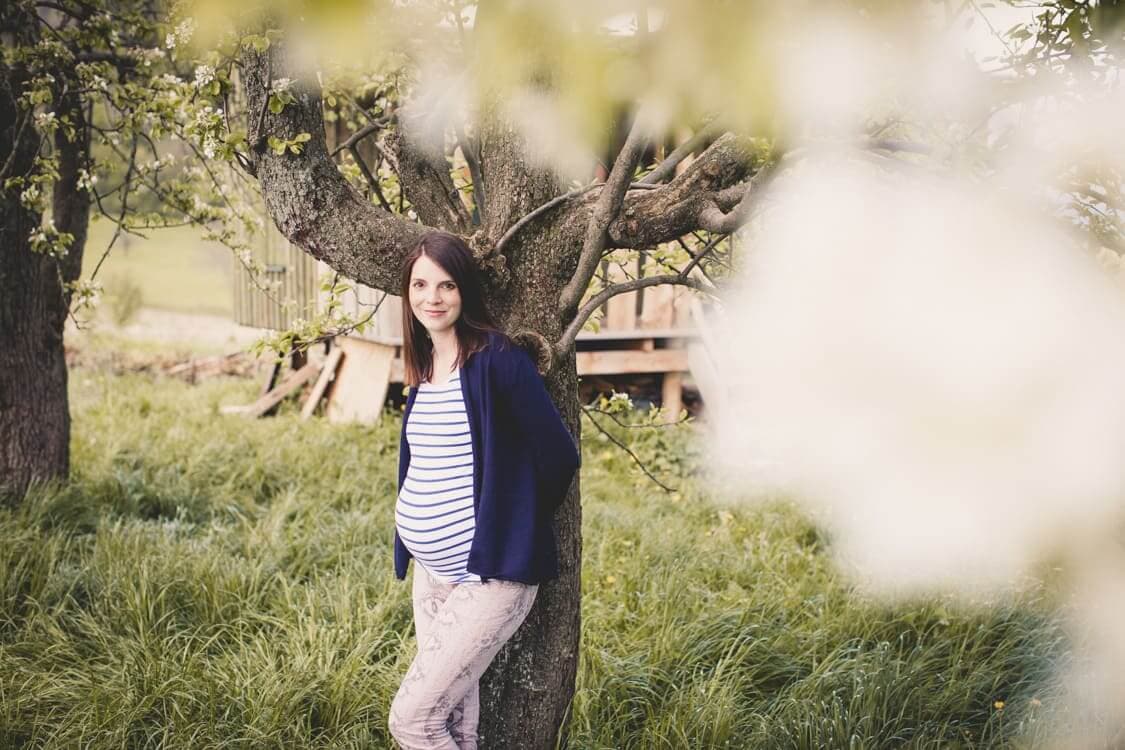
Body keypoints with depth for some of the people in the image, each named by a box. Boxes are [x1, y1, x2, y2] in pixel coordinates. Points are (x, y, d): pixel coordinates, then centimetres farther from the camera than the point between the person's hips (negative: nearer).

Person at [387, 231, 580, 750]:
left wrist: (516, 524, 3)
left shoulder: (497, 360, -14)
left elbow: (559, 455, -12)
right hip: (432, 572, 7)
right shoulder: (423, 367, 9)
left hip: (492, 575, -7)